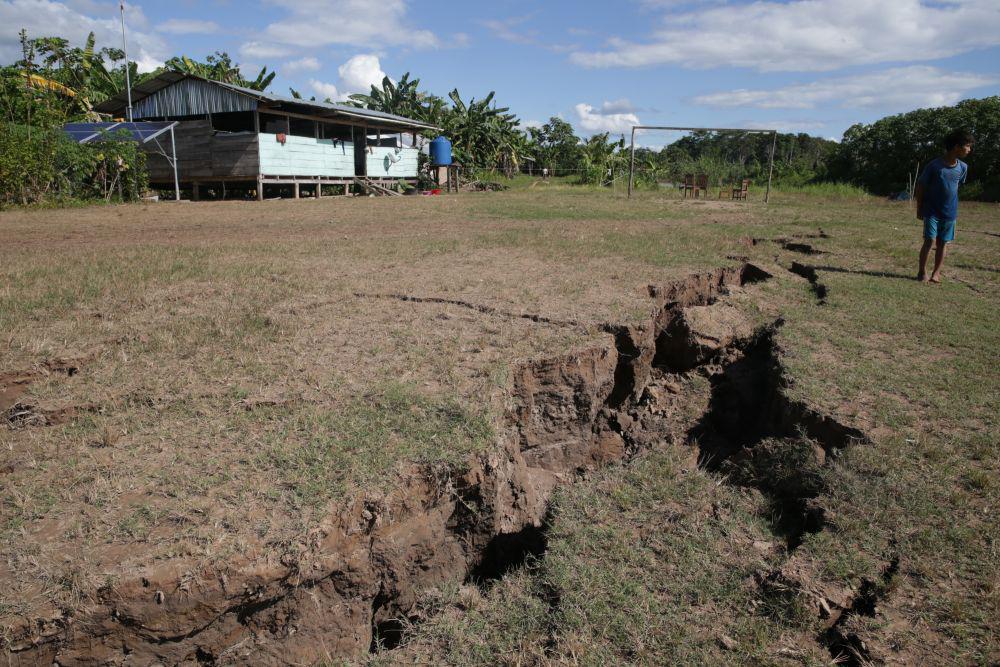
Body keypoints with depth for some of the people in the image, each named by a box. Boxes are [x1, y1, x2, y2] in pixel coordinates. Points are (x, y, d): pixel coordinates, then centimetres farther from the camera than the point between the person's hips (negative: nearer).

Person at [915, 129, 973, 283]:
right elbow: (921, 186, -5)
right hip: (932, 211, -4)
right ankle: (922, 272, 5)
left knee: (943, 242, 6)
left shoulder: (962, 167, 0)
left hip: (950, 213, 4)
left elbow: (957, 186, 14)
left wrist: (953, 209, 14)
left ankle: (936, 273, 14)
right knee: (929, 240, -6)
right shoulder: (934, 165, -13)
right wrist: (919, 209, -2)